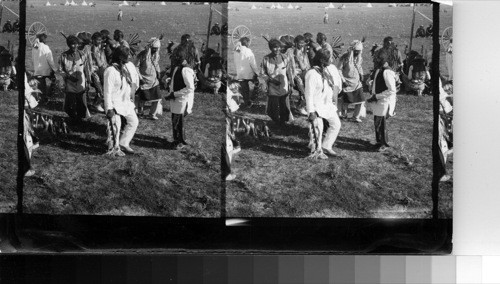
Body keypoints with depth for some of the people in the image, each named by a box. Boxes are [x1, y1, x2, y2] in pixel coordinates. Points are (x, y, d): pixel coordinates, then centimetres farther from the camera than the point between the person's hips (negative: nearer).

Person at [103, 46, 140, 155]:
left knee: (134, 121, 11)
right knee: (116, 125, -6)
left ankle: (123, 143, 23)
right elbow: (107, 91, -21)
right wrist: (109, 109, -22)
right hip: (115, 102, -8)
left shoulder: (129, 66, -2)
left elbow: (135, 77, 19)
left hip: (126, 101, 8)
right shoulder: (110, 71, -22)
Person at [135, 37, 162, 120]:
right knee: (142, 99, 5)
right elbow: (136, 66, -7)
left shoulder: (157, 55, 2)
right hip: (144, 81, -4)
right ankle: (140, 112, 30)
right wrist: (139, 77, -14)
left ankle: (152, 114, 16)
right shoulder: (142, 55, -14)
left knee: (157, 98, -2)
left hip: (154, 81, 4)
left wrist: (158, 73, 7)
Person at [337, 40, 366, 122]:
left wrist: (361, 75, 4)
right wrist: (343, 80, -15)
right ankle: (343, 114, 34)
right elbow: (339, 69, -9)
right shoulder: (344, 57, -14)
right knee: (345, 101, 9)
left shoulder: (359, 57, 1)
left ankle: (356, 116, 11)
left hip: (357, 83, 4)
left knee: (360, 100, -5)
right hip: (347, 83, -4)